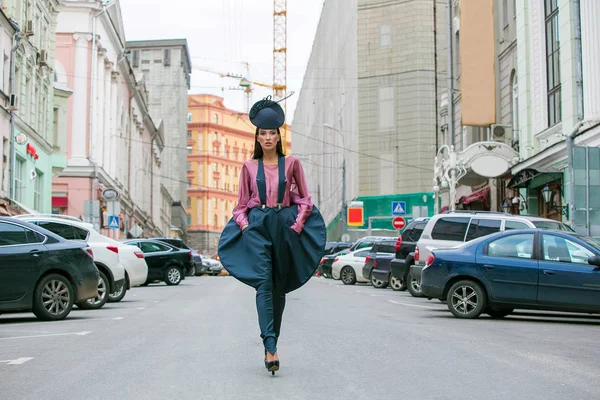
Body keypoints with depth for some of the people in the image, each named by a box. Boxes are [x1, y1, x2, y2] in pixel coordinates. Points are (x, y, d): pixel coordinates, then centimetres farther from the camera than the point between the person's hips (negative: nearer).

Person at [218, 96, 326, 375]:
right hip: (256, 226, -1)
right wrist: (244, 225, -2)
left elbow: (304, 199, 10)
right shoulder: (249, 167, 9)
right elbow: (241, 204, 14)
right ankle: (270, 348, -24)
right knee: (263, 283, -15)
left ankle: (272, 344, 19)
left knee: (279, 287, 6)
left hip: (284, 224, 1)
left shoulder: (291, 163, 7)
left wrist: (297, 225, -3)